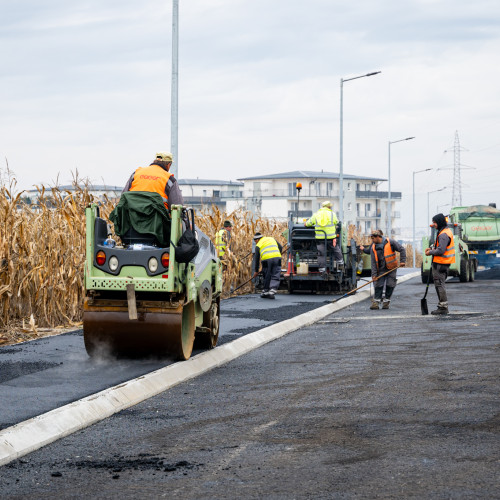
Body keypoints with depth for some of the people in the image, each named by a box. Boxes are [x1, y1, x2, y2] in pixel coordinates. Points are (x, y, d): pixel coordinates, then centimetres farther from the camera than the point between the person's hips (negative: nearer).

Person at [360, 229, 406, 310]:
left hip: (391, 268, -2)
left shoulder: (390, 242, -9)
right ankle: (376, 302, -1)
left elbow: (402, 250, -5)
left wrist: (403, 261, -14)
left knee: (390, 285, -3)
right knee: (378, 285, -5)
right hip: (381, 269, 2)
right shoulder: (373, 248, -2)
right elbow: (373, 262, -5)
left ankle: (386, 301, 9)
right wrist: (374, 274, -13)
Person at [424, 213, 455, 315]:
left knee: (439, 284, -7)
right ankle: (443, 307, 20)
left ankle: (443, 307, -5)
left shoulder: (443, 235, -19)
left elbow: (440, 251, -24)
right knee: (439, 284, 16)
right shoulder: (446, 231, 14)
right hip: (444, 263, 11)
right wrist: (432, 249, 10)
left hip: (440, 264, -11)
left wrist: (430, 252, -9)